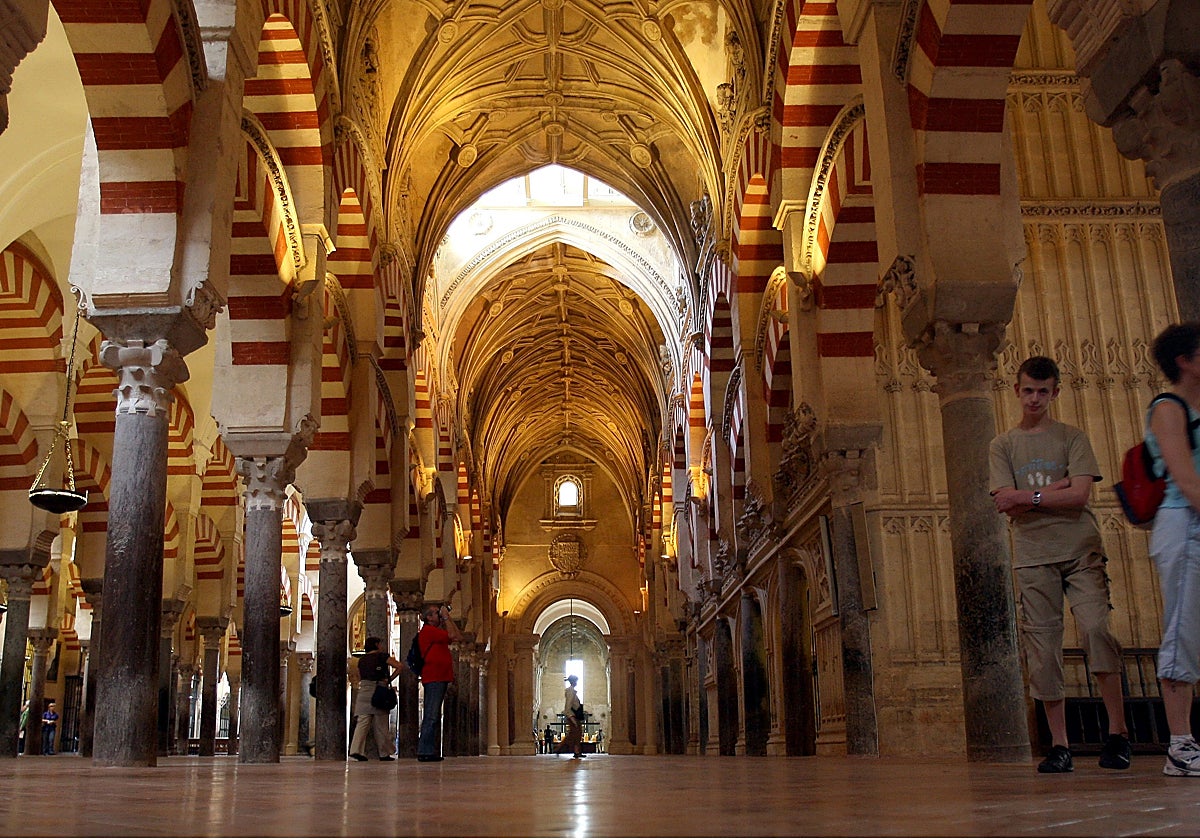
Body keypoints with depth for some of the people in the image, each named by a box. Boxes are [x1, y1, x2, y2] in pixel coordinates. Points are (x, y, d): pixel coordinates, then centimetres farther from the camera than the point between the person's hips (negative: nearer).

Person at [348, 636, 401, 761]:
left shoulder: (362, 659, 15)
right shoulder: (382, 656, 1)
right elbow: (399, 666, -4)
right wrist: (390, 679, 5)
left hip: (363, 690, 4)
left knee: (362, 723, -4)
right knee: (381, 725, 4)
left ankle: (356, 750, -19)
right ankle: (384, 754, 10)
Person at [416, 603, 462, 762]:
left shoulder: (437, 632, 22)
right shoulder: (428, 630, -8)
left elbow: (459, 637, 20)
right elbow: (452, 635, -17)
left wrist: (448, 618, 17)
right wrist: (446, 617, -4)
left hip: (440, 678, 10)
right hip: (433, 678, -10)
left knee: (434, 716, 10)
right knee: (431, 716, -11)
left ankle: (428, 751, 13)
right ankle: (425, 751, -11)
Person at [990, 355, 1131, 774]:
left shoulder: (1072, 437, 10)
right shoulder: (1002, 445, 12)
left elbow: (1079, 495, -5)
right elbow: (1006, 504, -1)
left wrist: (1028, 496, -6)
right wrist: (1059, 487, -4)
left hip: (1079, 549, -1)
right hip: (1032, 555, 1)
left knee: (1095, 627, -18)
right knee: (1042, 648, -2)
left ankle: (1117, 731, -7)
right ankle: (1059, 746, 4)